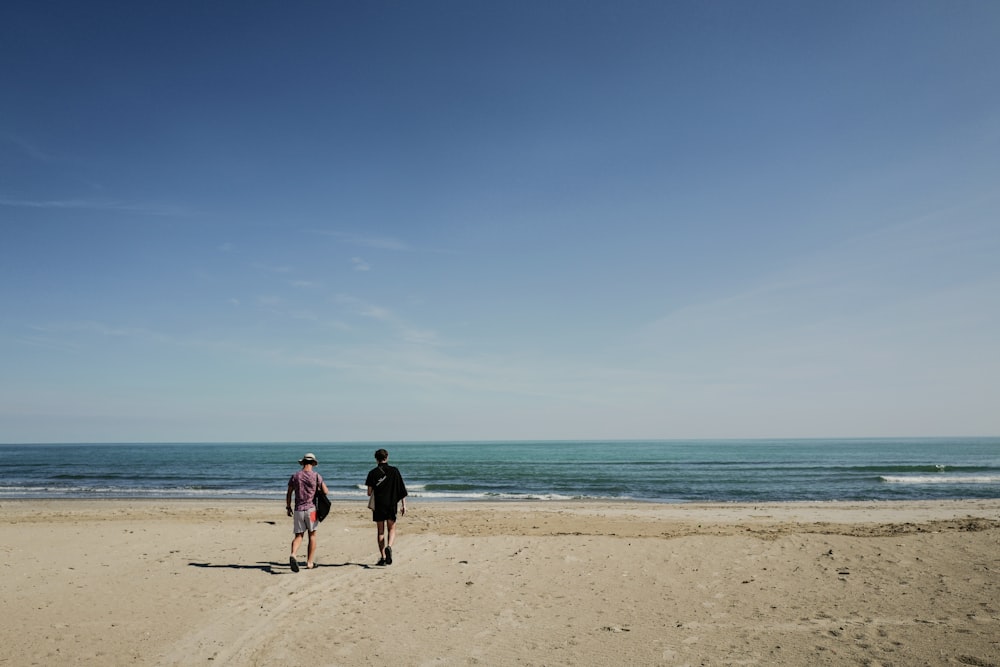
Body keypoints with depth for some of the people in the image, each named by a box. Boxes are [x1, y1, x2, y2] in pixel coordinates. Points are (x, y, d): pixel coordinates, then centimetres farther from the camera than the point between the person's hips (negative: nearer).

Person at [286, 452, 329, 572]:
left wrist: (288, 507, 20)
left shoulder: (295, 476, 5)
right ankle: (310, 562, 9)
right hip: (311, 509, -2)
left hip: (298, 510, 2)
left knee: (298, 535, 6)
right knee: (312, 535, 8)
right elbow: (326, 491, -3)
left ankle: (293, 555, -21)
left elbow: (289, 494, 8)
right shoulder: (316, 476, -3)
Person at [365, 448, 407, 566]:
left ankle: (383, 557, 10)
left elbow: (369, 492, -4)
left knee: (381, 531, 10)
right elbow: (402, 490, -1)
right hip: (392, 504, 0)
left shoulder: (373, 472, -1)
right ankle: (389, 547, -17)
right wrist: (403, 505, 3)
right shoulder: (394, 471, 1)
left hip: (378, 505, 0)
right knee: (392, 529, 11)